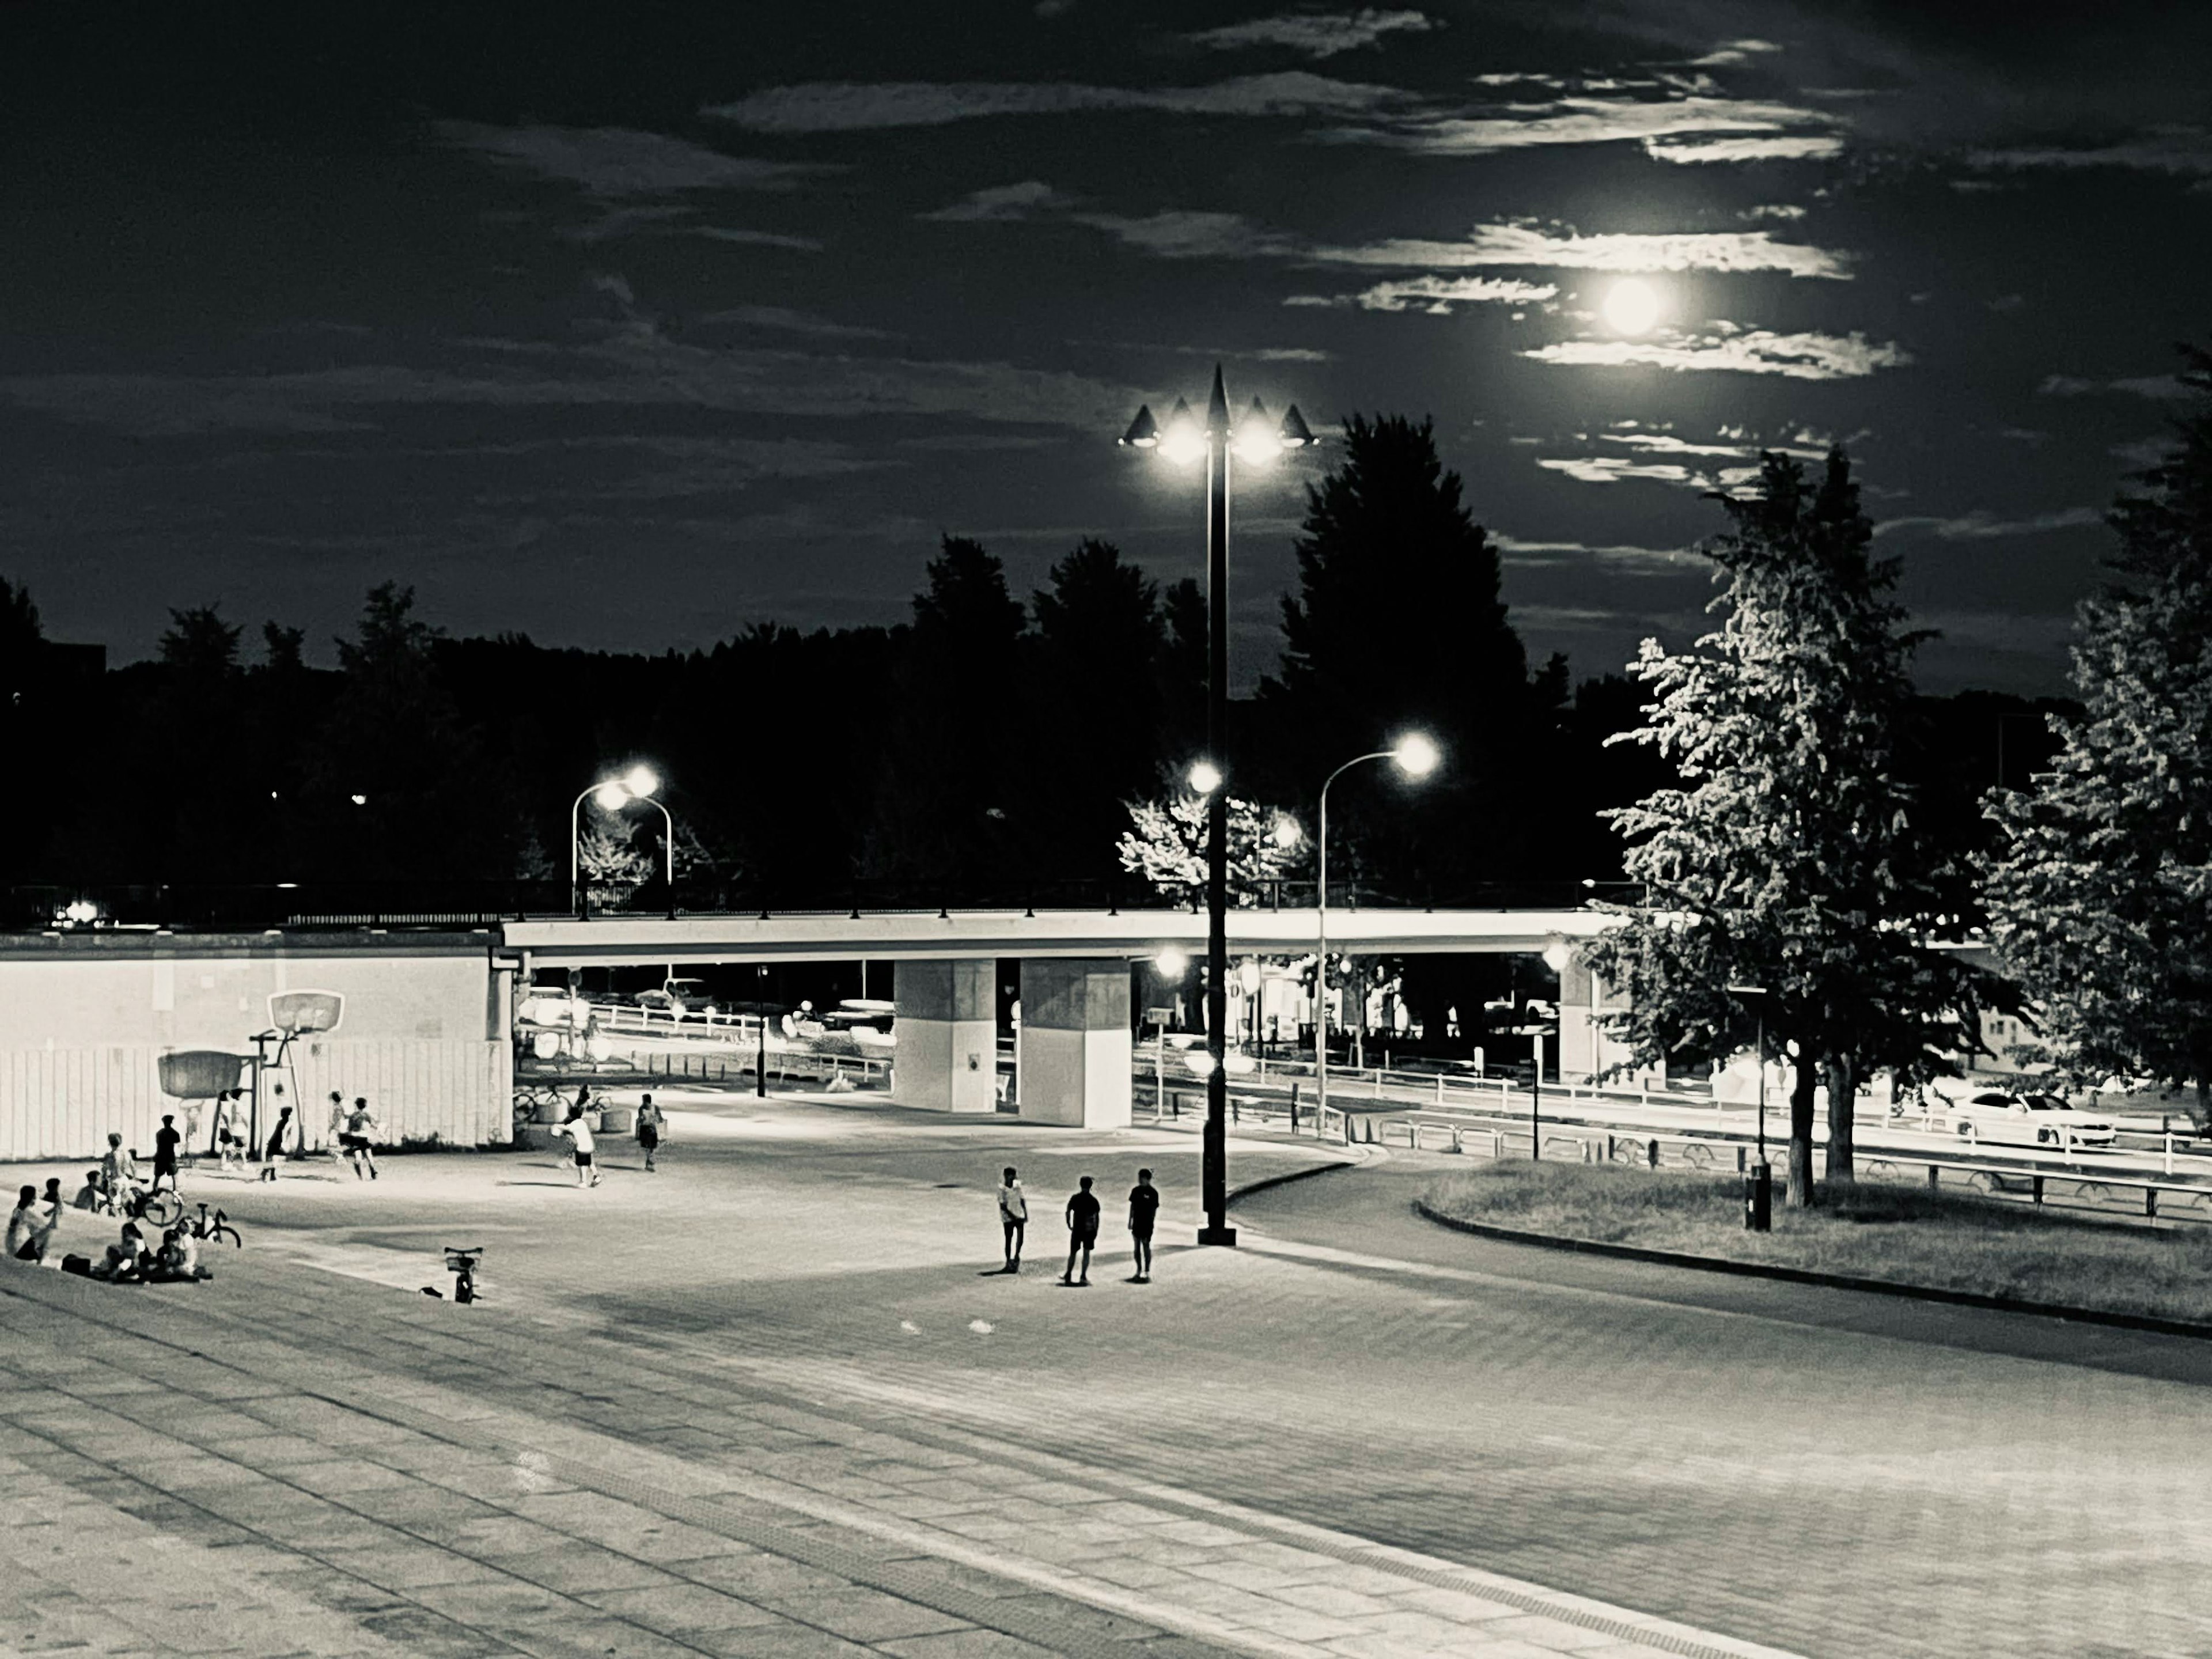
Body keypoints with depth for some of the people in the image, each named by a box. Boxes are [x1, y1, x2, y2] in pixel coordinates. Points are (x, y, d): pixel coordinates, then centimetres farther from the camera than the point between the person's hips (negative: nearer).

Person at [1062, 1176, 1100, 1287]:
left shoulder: (1075, 1198, -3)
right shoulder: (1094, 1201, -2)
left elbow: (1068, 1212, -4)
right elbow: (1097, 1217, -1)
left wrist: (1069, 1225, 6)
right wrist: (1096, 1231, 6)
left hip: (1077, 1229, 0)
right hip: (1089, 1230, 0)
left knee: (1073, 1253, 10)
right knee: (1086, 1253, 5)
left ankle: (1068, 1276, 11)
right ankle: (1083, 1277, 1)